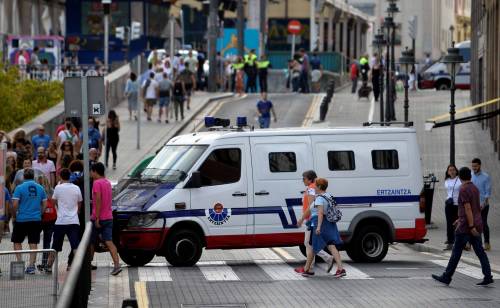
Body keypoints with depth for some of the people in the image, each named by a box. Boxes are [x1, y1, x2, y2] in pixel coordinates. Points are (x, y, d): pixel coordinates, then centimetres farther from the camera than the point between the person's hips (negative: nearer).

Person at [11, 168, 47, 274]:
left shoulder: (20, 188, -8)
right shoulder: (40, 188, 4)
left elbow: (15, 204, -12)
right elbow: (44, 204, 7)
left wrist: (14, 216, 1)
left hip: (22, 219, -3)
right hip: (36, 220, 3)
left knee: (17, 242, 11)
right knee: (33, 243, 5)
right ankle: (31, 265, 2)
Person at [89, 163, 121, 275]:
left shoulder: (97, 183, -13)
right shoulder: (107, 182, 13)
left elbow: (98, 201, -20)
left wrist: (96, 218, -20)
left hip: (98, 218, -7)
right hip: (108, 217, 7)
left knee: (91, 242, 11)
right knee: (109, 242, -3)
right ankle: (117, 265, -18)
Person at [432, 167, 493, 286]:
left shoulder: (463, 190, -14)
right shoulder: (475, 189, 13)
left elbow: (468, 208, -20)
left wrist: (471, 226, -22)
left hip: (465, 227, -8)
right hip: (477, 224, 8)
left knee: (456, 252, -1)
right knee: (480, 252, 6)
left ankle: (446, 277, 4)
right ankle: (488, 277, -1)